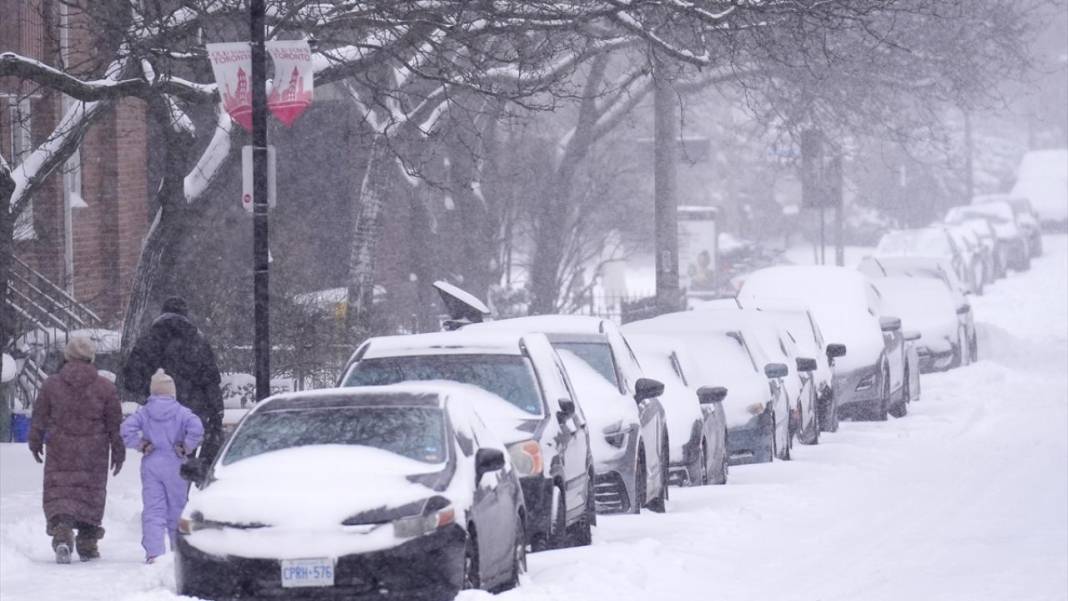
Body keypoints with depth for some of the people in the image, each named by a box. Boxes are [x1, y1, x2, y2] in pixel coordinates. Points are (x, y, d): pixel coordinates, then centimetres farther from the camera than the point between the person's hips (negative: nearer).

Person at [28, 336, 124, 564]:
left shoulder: (51, 384, -1)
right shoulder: (105, 387, -2)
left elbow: (39, 417, 6)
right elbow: (115, 423, 1)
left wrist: (35, 442, 20)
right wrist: (118, 451, 10)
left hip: (60, 451, 0)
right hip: (93, 453, 0)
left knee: (58, 494, 0)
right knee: (90, 494, 11)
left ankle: (62, 536, -23)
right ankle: (87, 545, 16)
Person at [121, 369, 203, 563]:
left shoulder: (144, 412, 1)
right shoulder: (181, 412, -4)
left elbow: (127, 429, -12)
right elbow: (196, 429, -19)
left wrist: (141, 445, 0)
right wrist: (185, 449, -5)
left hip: (151, 465, 1)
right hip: (174, 467, -1)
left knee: (152, 510, -1)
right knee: (176, 510, 11)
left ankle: (154, 552, -16)